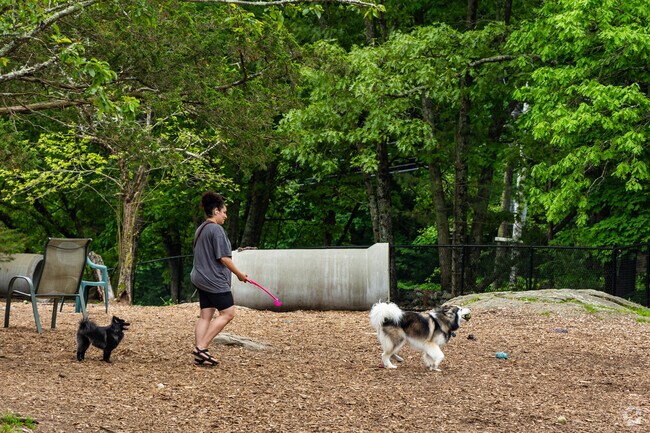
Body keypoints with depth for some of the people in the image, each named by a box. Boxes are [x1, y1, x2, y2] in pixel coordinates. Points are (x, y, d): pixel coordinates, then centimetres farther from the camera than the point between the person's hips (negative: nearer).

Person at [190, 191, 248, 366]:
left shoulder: (200, 229, 15)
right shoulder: (216, 230, -15)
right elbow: (223, 257, -17)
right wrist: (239, 274, -6)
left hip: (201, 278, 10)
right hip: (215, 280, -10)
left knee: (205, 316, 8)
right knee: (227, 312, -5)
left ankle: (200, 355, 3)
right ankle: (201, 347, -11)